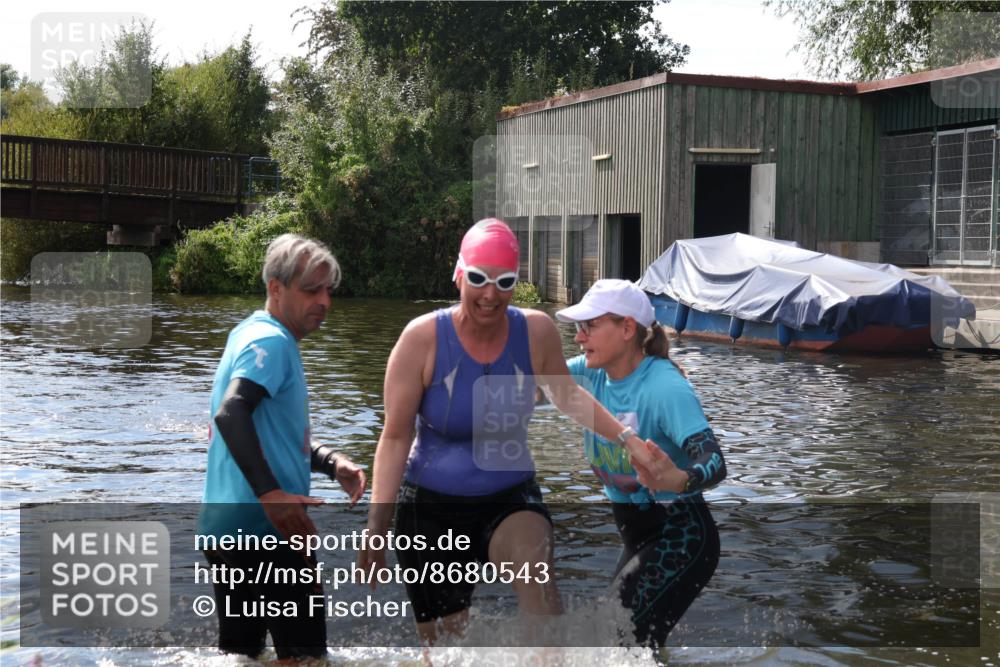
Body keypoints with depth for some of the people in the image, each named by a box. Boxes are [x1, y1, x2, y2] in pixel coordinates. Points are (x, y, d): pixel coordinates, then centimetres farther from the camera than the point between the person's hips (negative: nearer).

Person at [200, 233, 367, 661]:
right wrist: (270, 492, -33)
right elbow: (230, 414, -29)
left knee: (240, 649, 15)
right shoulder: (271, 341, -12)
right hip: (265, 529, -10)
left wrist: (330, 462, 12)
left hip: (226, 528, 10)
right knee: (304, 652, -2)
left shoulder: (251, 334, 19)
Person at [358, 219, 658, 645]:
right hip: (431, 505, -1)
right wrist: (376, 527, -17)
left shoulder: (537, 331, -8)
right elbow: (396, 438, -11)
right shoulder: (423, 337, -15)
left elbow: (567, 396, 12)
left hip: (510, 498, 1)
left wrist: (626, 438, 4)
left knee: (535, 569, -32)